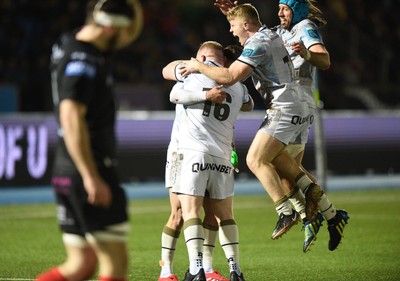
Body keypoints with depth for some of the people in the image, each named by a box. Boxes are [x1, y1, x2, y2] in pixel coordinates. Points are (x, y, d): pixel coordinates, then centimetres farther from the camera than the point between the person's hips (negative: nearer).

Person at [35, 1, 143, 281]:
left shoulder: (79, 47, 14)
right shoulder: (83, 61, -15)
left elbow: (133, 30, 27)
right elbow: (71, 118, -25)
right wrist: (91, 178, -27)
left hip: (67, 174, 10)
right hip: (91, 173, -10)